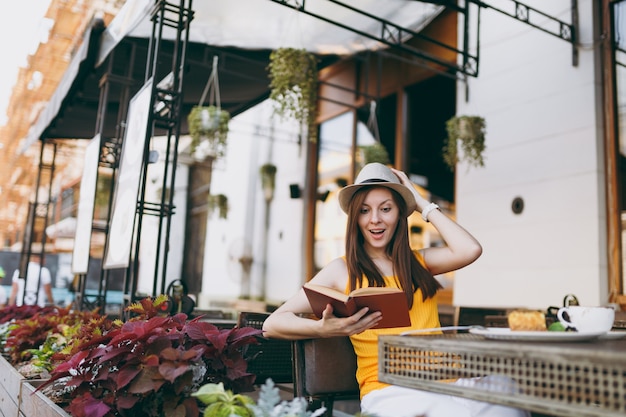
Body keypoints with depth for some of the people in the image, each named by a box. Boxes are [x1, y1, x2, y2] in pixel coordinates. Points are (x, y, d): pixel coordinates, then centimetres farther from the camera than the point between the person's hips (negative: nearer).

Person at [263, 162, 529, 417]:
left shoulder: (418, 262, 18)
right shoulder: (342, 270, 7)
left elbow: (470, 250, -2)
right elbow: (272, 324, 1)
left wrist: (421, 203, 9)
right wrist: (324, 328, -20)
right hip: (388, 389, -4)